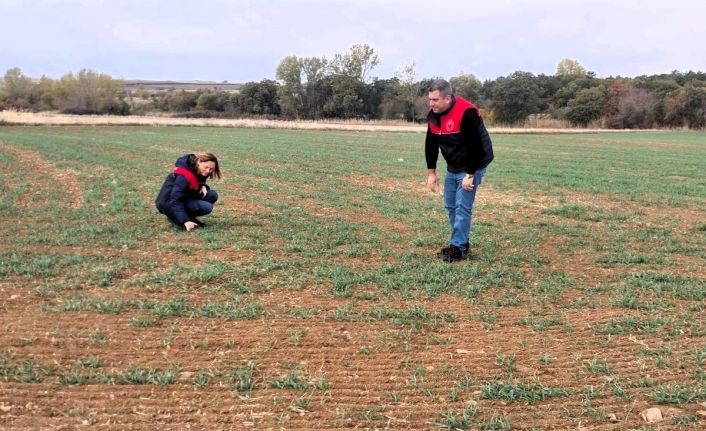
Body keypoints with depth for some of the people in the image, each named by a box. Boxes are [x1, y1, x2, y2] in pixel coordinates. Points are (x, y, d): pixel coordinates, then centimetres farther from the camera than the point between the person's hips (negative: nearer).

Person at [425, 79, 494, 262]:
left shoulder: (466, 112, -27)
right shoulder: (433, 115, -2)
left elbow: (475, 146, -26)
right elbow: (431, 144, 7)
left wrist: (469, 175, -24)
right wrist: (431, 173, 7)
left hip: (472, 166, -8)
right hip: (452, 167, 8)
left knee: (462, 206, -10)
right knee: (450, 205, 11)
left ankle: (458, 248, -4)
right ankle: (461, 243, 22)